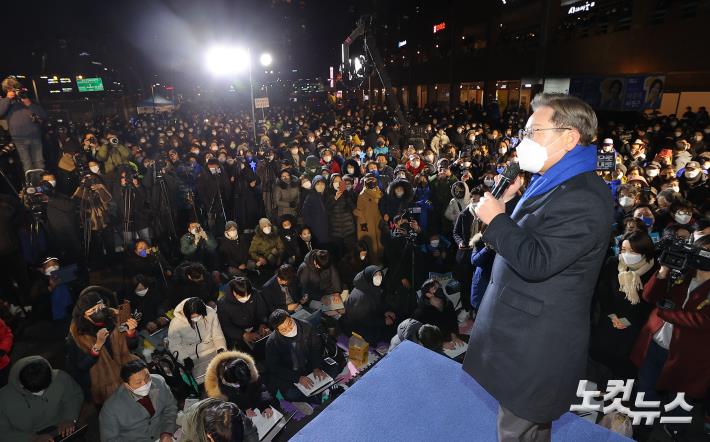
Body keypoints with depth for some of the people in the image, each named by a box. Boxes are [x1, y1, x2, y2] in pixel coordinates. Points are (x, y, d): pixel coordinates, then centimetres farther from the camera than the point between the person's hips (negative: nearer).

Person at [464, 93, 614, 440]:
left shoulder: (583, 199, -24)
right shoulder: (554, 183, 9)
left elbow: (535, 261, -30)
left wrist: (495, 217, -19)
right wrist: (508, 201, 1)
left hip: (536, 342, -10)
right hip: (526, 328, 10)